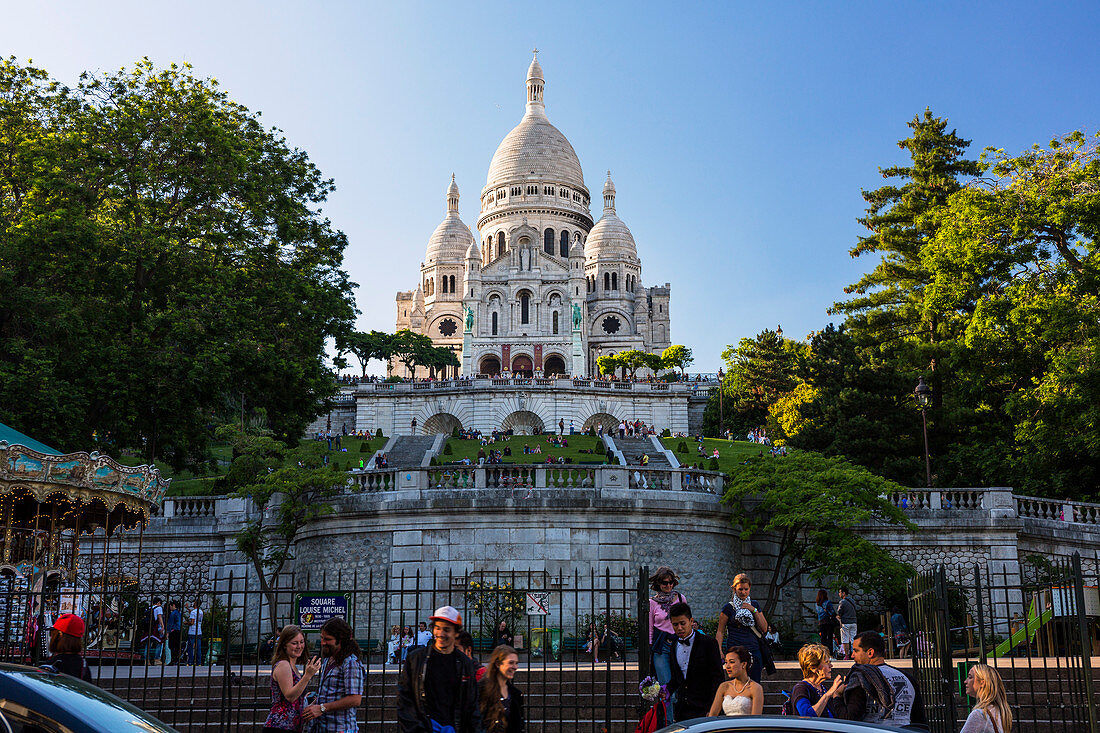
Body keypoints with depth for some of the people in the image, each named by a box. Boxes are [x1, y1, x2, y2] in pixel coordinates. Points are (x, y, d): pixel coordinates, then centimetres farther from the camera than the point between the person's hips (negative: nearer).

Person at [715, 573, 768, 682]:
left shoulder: (755, 605, 13)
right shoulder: (728, 608, 1)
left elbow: (764, 629, 8)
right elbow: (720, 632, 2)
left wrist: (754, 610, -3)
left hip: (754, 650, 4)